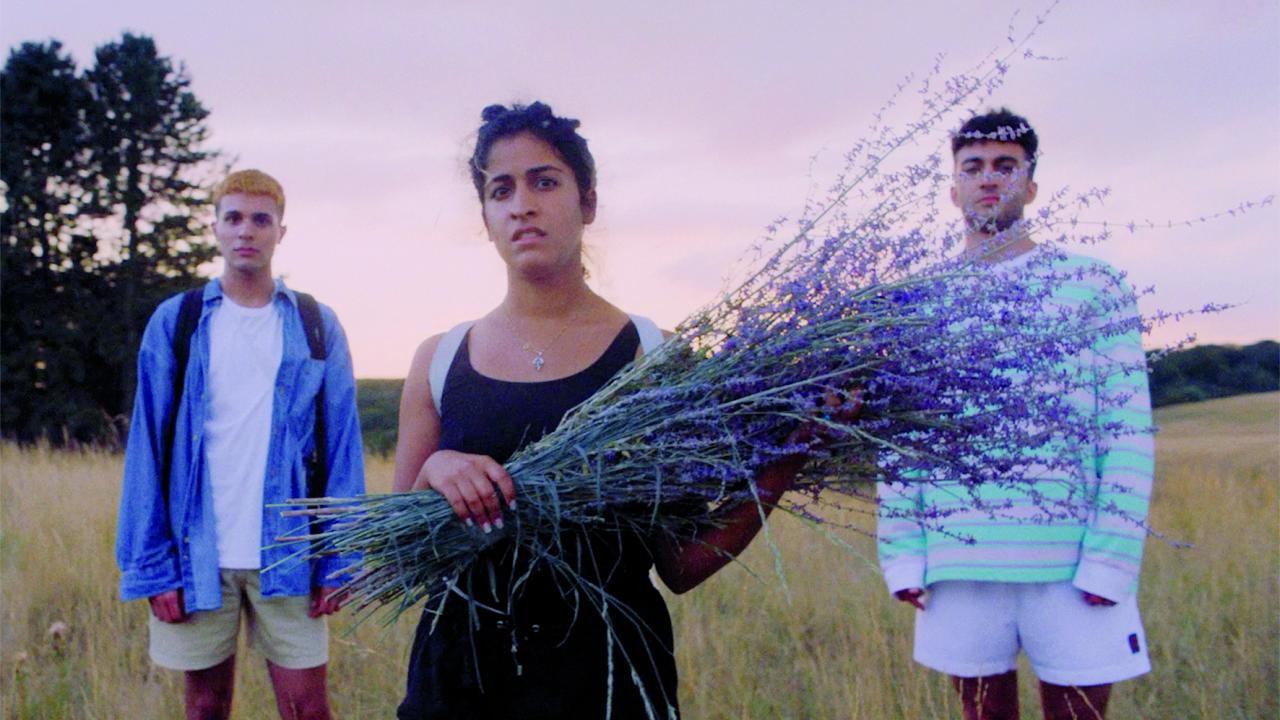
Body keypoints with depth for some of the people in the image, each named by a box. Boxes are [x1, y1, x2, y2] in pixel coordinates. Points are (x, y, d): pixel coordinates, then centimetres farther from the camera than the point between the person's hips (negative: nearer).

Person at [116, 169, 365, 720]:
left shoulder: (316, 326, 3)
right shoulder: (175, 322, 4)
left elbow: (342, 447, 2)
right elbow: (148, 448, 2)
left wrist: (338, 561, -4)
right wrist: (152, 566, -4)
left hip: (288, 556, 0)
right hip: (199, 555, 1)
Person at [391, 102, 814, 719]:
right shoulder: (439, 361, 1)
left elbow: (679, 564, -4)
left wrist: (780, 465, -16)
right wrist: (431, 473, -14)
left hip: (605, 670, -2)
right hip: (461, 668, 2)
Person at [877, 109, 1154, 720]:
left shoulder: (1092, 285, 5)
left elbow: (1129, 429, -1)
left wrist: (1111, 557, -9)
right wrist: (901, 553, 1)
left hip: (1073, 565, -2)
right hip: (959, 564, 2)